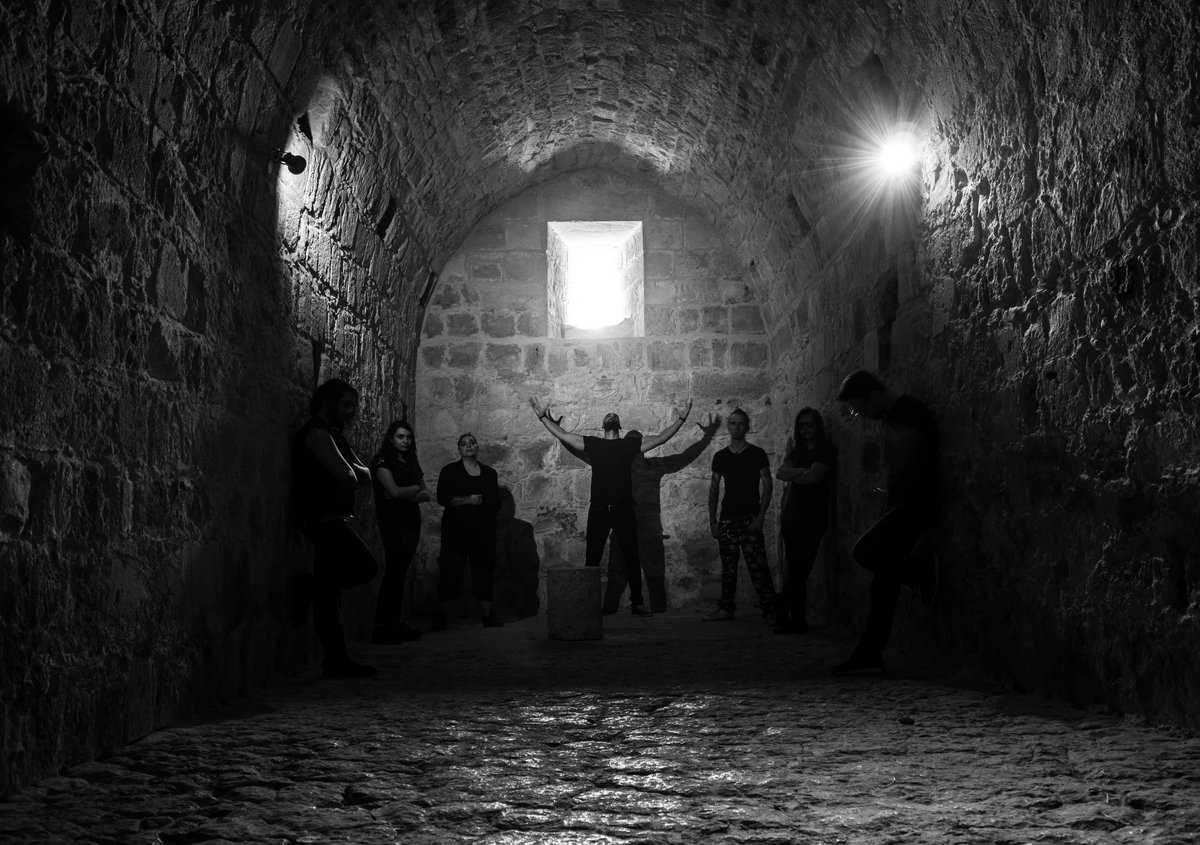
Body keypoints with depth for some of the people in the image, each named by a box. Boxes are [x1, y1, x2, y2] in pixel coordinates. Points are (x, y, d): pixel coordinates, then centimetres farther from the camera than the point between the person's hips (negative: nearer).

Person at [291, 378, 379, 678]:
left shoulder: (335, 436, 23)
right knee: (365, 567, -14)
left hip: (335, 520, 10)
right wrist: (350, 474, 4)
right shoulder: (317, 433, -10)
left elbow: (364, 476, 15)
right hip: (325, 519, -10)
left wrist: (351, 472, -5)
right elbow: (347, 477, -18)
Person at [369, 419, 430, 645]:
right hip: (392, 521, -6)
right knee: (394, 570, -12)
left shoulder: (411, 462, 18)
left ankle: (396, 623, 5)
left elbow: (425, 494, 12)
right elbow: (394, 491, -14)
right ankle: (382, 627, -12)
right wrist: (415, 489, 2)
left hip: (411, 520, 6)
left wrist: (407, 495, -7)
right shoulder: (383, 461, -2)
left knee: (401, 572, 4)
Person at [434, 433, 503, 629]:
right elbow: (443, 498, -6)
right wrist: (467, 500, -14)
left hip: (483, 530, 3)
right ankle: (441, 615, -1)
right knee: (451, 570, -6)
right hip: (456, 530, -3)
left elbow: (496, 502, 18)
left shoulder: (489, 473, 16)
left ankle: (487, 614, 4)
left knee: (484, 569, 1)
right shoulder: (449, 471, 5)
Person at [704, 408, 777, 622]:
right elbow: (714, 489, 14)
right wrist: (712, 520, 6)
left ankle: (770, 609, -9)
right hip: (727, 519, 4)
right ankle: (726, 608, 13)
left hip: (749, 519, -4)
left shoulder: (757, 454, 2)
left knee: (757, 566, -11)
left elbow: (767, 486, -1)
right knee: (727, 567, 6)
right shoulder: (720, 457, 12)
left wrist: (760, 517, -10)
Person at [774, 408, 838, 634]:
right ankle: (798, 621, 5)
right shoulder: (797, 452, 21)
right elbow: (780, 473, 5)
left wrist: (791, 474, 2)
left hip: (811, 519, -6)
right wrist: (802, 471, -10)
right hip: (792, 519, 6)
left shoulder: (826, 450, 1)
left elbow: (813, 477, -13)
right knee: (796, 573, 3)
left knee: (799, 572, -10)